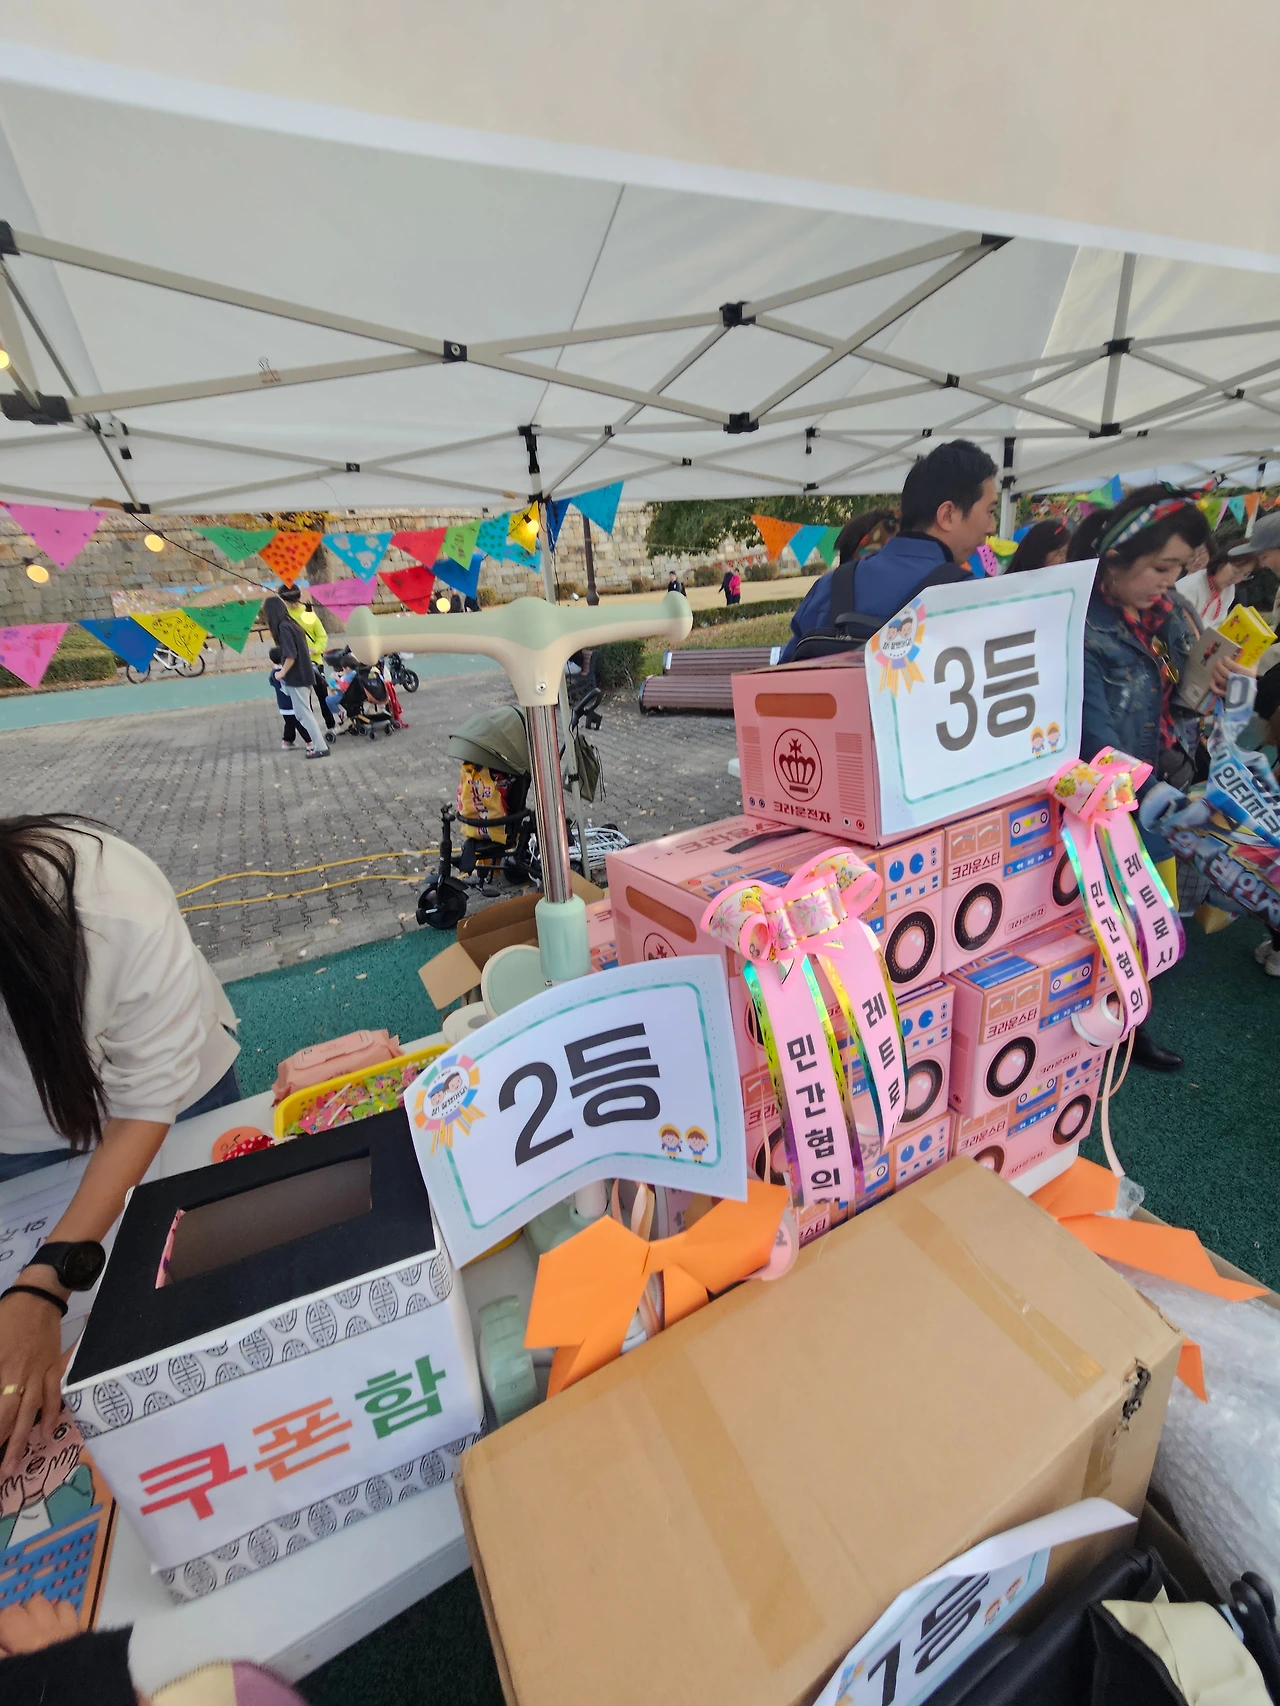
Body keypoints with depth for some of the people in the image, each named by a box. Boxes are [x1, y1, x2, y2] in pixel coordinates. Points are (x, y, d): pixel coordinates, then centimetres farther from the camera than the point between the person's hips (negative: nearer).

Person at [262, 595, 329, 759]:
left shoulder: (283, 627, -16)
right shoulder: (291, 624, 11)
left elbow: (291, 656, -22)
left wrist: (282, 673, -10)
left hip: (295, 677, -9)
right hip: (303, 674, 9)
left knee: (303, 714, -4)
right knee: (309, 711, 14)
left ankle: (320, 747, -4)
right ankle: (320, 741, 20)